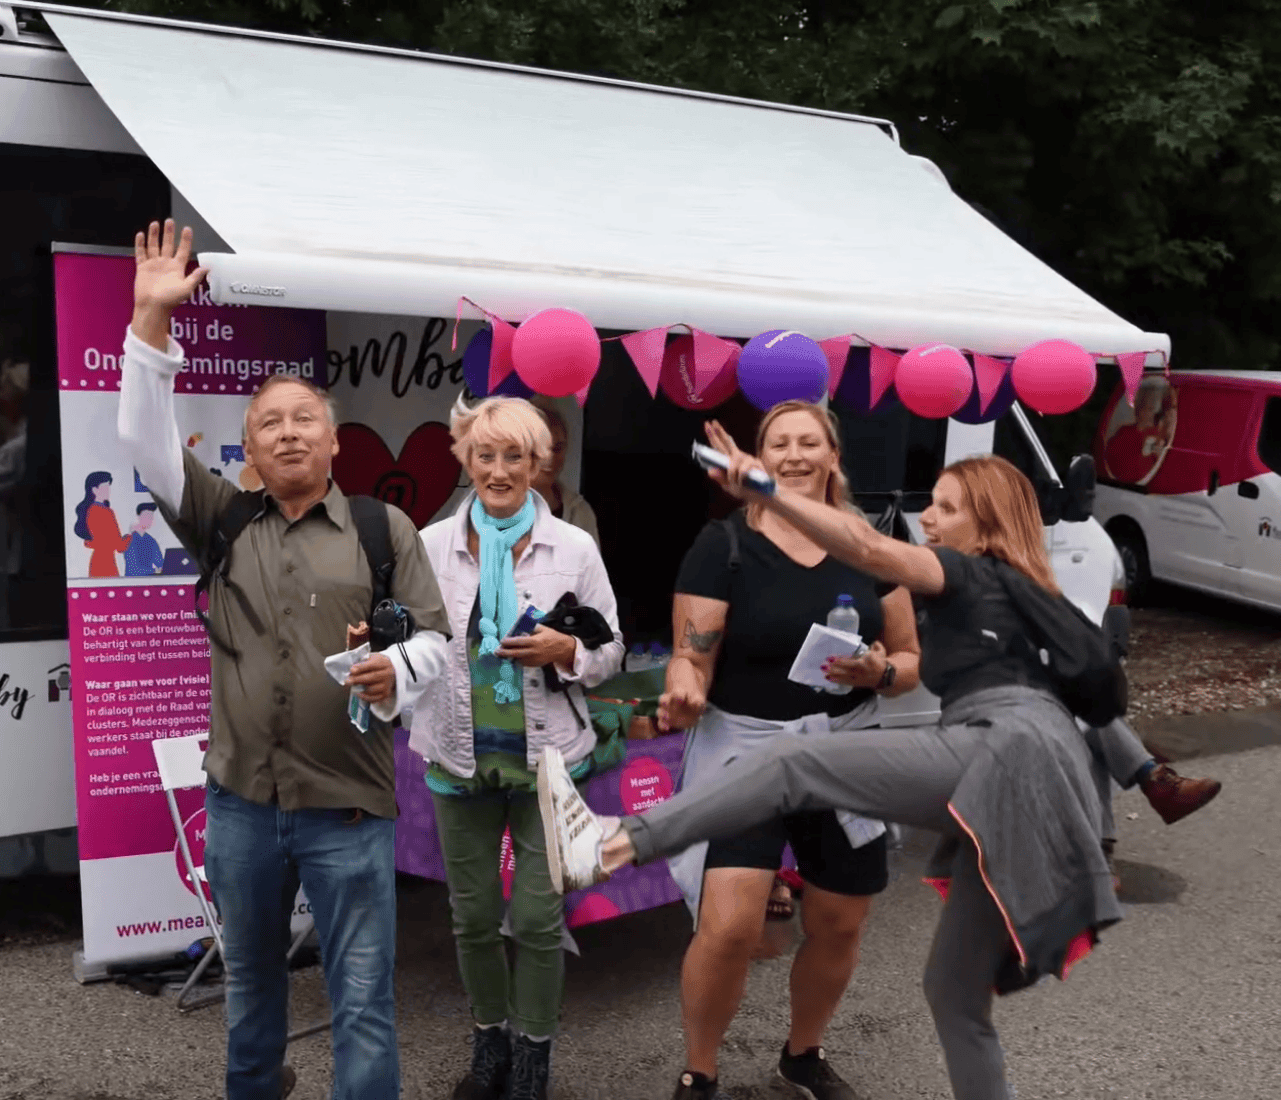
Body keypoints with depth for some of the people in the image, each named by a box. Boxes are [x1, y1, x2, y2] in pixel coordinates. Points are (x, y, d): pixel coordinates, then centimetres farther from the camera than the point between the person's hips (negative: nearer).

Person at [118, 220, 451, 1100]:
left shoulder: (385, 529, 0)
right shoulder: (223, 521, 6)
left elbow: (435, 636, -1)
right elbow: (147, 441, -3)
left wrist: (395, 671, -23)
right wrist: (152, 323, -11)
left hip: (349, 805, -3)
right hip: (239, 799, 3)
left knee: (362, 1000, 1)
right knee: (250, 978, 22)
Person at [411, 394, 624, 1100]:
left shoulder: (574, 548, -2)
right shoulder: (432, 544, 1)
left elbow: (610, 651, 3)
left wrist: (566, 651, -17)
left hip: (547, 758, -1)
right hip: (462, 758, 2)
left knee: (538, 918, 3)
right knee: (473, 916, 13)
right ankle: (489, 1043, 35)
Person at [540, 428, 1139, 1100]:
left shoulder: (972, 574, 10)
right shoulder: (1014, 596, 37)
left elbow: (868, 548, -10)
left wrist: (761, 490, -19)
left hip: (1005, 754, -9)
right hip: (1021, 784, 9)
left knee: (797, 762, -20)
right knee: (953, 990, 15)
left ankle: (612, 846, -36)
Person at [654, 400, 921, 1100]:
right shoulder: (723, 545, -8)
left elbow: (911, 660, 7)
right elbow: (691, 657, -10)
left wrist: (879, 670, -15)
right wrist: (683, 696, -32)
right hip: (744, 751, -4)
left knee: (838, 928, 14)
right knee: (728, 928, -15)